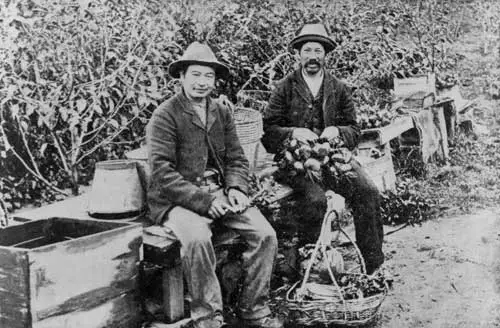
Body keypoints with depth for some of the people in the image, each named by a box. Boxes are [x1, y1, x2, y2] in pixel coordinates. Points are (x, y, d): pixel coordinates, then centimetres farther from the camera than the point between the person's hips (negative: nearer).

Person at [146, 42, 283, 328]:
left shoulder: (223, 112, 13)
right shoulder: (165, 115, -7)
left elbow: (237, 159, 12)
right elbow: (163, 174, -14)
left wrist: (235, 189, -9)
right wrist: (205, 200, -22)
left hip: (218, 195, 6)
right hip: (177, 201, -5)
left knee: (265, 234, -15)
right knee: (197, 238, -35)